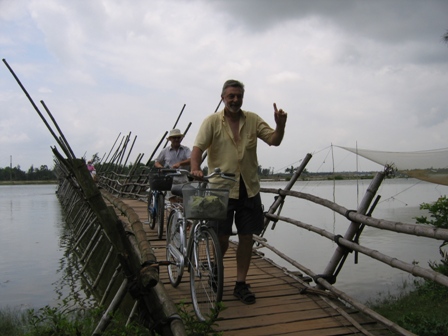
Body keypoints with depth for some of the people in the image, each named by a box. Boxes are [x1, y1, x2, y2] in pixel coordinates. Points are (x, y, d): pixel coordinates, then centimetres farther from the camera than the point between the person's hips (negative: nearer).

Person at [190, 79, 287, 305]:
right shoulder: (212, 121, -3)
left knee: (246, 237, 7)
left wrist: (280, 125, -20)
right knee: (222, 237, 1)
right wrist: (195, 168, -31)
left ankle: (241, 284, 20)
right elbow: (198, 147, -11)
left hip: (249, 189, 3)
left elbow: (274, 140, 1)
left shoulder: (253, 120, 6)